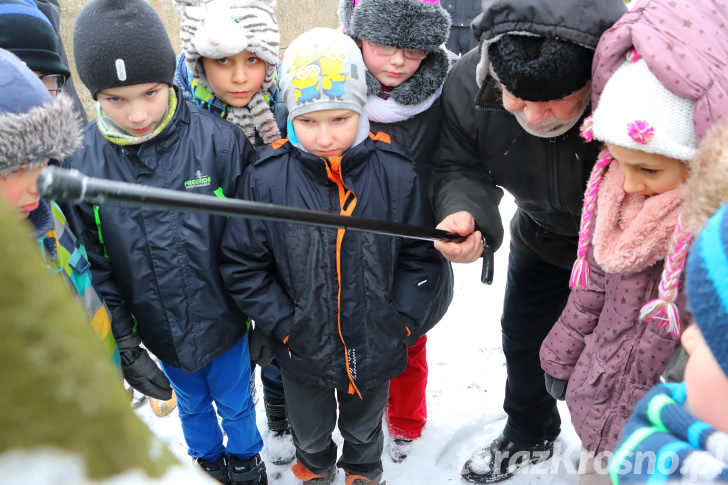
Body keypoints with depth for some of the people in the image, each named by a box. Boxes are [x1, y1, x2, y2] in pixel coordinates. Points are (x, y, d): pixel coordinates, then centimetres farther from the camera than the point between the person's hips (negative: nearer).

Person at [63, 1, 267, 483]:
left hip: (224, 320, -1)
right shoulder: (78, 162, -16)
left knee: (236, 402, 23)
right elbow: (93, 267, -8)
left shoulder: (220, 140, -21)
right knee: (192, 405, 27)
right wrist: (125, 347, -9)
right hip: (160, 331, 2)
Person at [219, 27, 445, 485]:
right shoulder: (266, 178, -19)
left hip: (375, 347, 0)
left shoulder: (396, 173, -17)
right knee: (309, 430, 30)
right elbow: (243, 265, -11)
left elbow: (421, 255, -7)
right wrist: (283, 323, -14)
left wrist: (401, 320, -13)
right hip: (304, 349, 0)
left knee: (365, 427, 31)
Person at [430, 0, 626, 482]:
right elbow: (459, 166, -17)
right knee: (522, 343, 20)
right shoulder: (469, 81, -30)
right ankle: (529, 435, 52)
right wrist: (462, 210, -38)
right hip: (543, 238, 4)